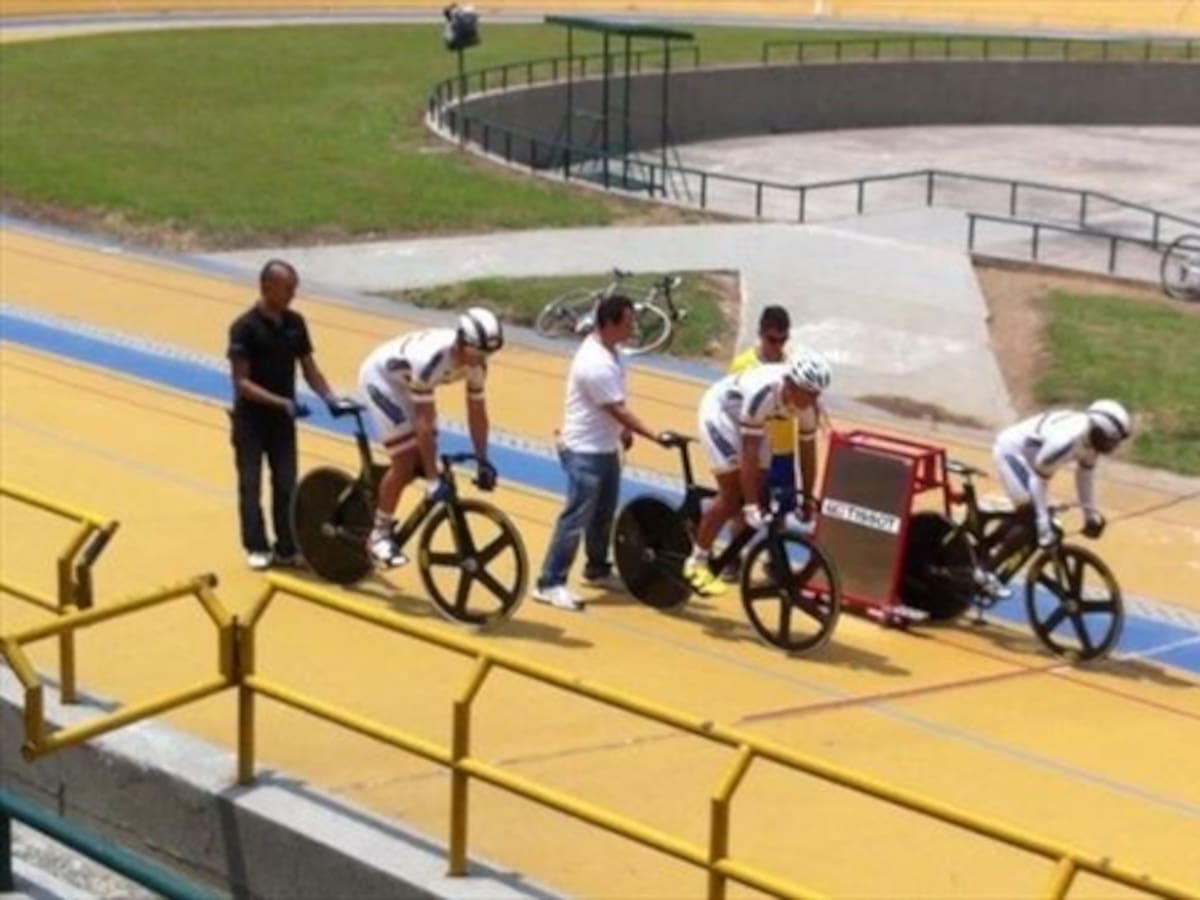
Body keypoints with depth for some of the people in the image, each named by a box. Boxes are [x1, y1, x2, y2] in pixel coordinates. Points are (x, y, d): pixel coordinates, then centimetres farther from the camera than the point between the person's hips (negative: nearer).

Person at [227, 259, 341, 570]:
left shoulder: (295, 323, 2)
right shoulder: (245, 327, -15)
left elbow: (309, 369, 8)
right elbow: (241, 381, -18)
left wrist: (329, 397, -10)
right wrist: (281, 402, -27)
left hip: (283, 418, 5)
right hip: (251, 418, -5)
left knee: (286, 484, 6)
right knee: (251, 484, 3)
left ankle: (286, 548, 13)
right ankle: (256, 548, 11)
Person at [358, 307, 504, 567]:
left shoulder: (476, 362, -21)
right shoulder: (430, 358, -41)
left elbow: (477, 412, -9)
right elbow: (424, 421, -38)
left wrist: (482, 462, -9)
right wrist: (433, 480, -37)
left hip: (407, 381, 7)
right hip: (381, 377, -7)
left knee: (422, 459, 2)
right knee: (405, 461, -13)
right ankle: (379, 535, 1)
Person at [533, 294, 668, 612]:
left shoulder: (606, 350, 5)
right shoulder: (596, 364, -26)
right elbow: (619, 410, -24)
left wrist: (623, 430, 18)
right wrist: (655, 437, -21)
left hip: (605, 448, 10)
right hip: (585, 451, -10)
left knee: (603, 513, 19)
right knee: (577, 517, -8)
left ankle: (597, 569, 35)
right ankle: (549, 584, -5)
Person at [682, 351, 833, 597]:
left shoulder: (807, 404, -21)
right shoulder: (762, 392, -41)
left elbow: (807, 450, -8)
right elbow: (749, 450, -38)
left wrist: (808, 499, -4)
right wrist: (751, 506, -37)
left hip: (743, 417, 7)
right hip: (720, 411, -7)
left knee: (761, 491, -1)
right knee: (733, 496, -12)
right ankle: (697, 563, -3)